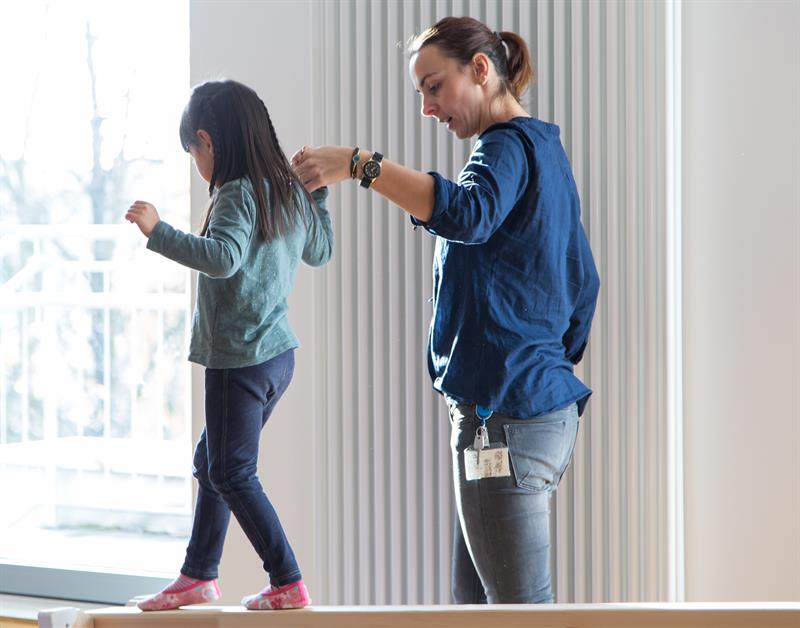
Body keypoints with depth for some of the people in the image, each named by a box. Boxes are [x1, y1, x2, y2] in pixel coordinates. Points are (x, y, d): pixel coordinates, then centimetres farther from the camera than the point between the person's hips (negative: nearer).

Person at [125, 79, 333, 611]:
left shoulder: (238, 195, -17)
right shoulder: (290, 192, 9)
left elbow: (222, 257, -34)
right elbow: (320, 252, 25)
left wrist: (159, 232, -32)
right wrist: (317, 191, 34)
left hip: (240, 359, -10)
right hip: (278, 352, 10)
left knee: (233, 474, -1)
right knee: (212, 461, 20)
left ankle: (289, 585, -2)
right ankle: (198, 577, 27)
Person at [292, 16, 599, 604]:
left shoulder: (509, 146, -11)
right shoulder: (545, 148, 20)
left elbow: (468, 212, -35)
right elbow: (582, 282, 26)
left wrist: (359, 163, -39)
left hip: (505, 415, -11)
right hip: (548, 407, 11)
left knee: (520, 604, -7)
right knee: (474, 599, 13)